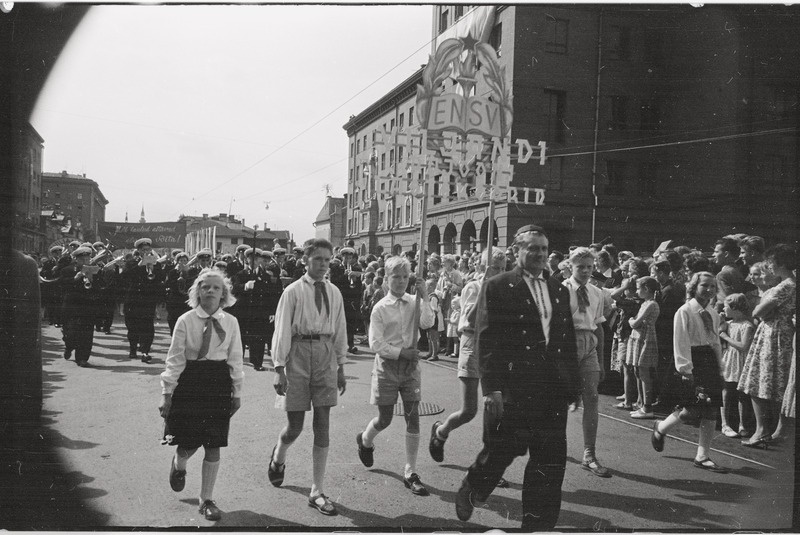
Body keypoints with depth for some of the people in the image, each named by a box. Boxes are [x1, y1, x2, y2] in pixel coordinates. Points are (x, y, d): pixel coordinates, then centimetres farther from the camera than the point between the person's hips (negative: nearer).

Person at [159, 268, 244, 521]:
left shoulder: (230, 322, 2)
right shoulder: (185, 321, -5)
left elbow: (234, 359, 7)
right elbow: (175, 359, -3)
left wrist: (237, 391, 7)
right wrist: (167, 393, -4)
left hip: (219, 383, 2)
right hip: (190, 381, -2)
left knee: (213, 446, 4)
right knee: (189, 442, 2)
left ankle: (207, 500, 19)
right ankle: (178, 464, 41)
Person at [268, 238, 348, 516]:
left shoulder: (334, 292, 7)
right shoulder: (293, 292, -5)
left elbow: (340, 331, 12)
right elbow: (282, 331, -6)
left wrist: (341, 367, 12)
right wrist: (279, 369, -9)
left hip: (326, 357, 4)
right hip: (299, 354, -3)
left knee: (322, 426, 4)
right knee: (295, 425, 3)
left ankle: (317, 491, 14)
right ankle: (278, 457, 40)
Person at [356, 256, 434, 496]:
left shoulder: (414, 302, 2)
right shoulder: (380, 308, -6)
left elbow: (427, 323, -16)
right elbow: (376, 344, -9)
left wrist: (424, 297, -20)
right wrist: (401, 352, -14)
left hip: (410, 364, 2)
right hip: (387, 365, -2)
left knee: (413, 418, 0)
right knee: (385, 419, 8)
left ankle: (411, 473, 9)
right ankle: (365, 440, 43)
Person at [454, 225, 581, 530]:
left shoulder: (559, 291, 14)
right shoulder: (497, 288, -4)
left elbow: (568, 342, 16)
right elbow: (486, 341, -10)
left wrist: (573, 385, 12)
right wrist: (491, 388, -16)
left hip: (552, 391, 5)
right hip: (512, 390, -5)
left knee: (550, 461, 8)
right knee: (500, 451, 6)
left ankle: (538, 524, 22)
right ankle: (469, 492, 36)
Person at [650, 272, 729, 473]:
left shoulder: (713, 314, 12)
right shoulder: (684, 312, -7)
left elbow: (716, 341, 18)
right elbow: (681, 343, -11)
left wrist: (719, 369, 13)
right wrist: (685, 369, -16)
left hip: (711, 362, 7)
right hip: (692, 362, -6)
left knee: (711, 411, 2)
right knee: (691, 410, -10)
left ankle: (702, 456, 10)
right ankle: (661, 428, 19)